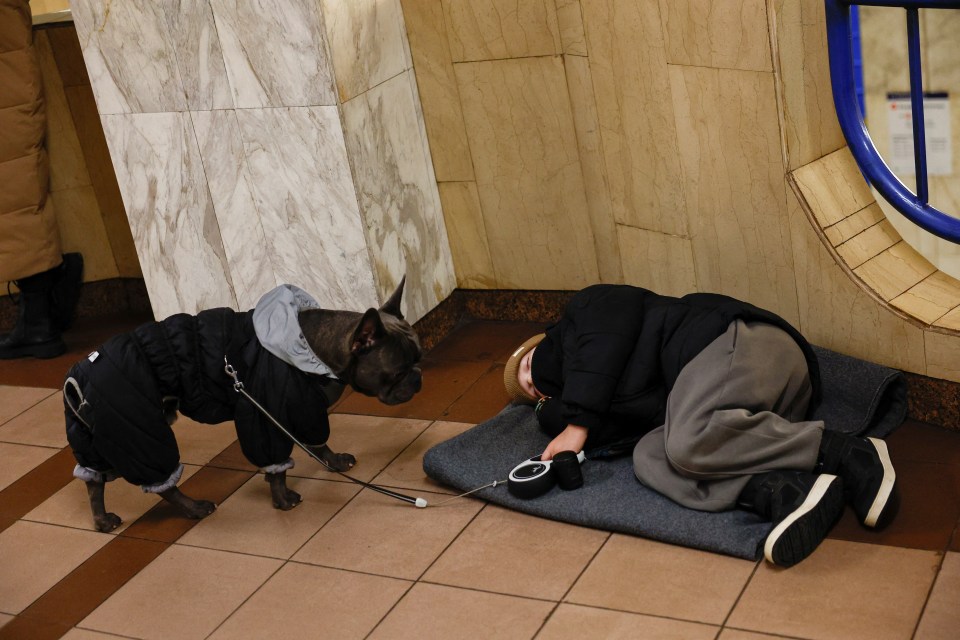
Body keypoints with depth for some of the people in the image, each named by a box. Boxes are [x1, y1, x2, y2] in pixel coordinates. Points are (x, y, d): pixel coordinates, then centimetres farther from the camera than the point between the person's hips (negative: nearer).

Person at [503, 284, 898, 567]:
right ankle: (781, 491, -36)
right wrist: (555, 414, 8)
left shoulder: (591, 306, 15)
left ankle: (844, 454, -25)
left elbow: (605, 343, -7)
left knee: (689, 441, -31)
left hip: (744, 341, -7)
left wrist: (579, 423, -6)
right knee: (648, 457, -15)